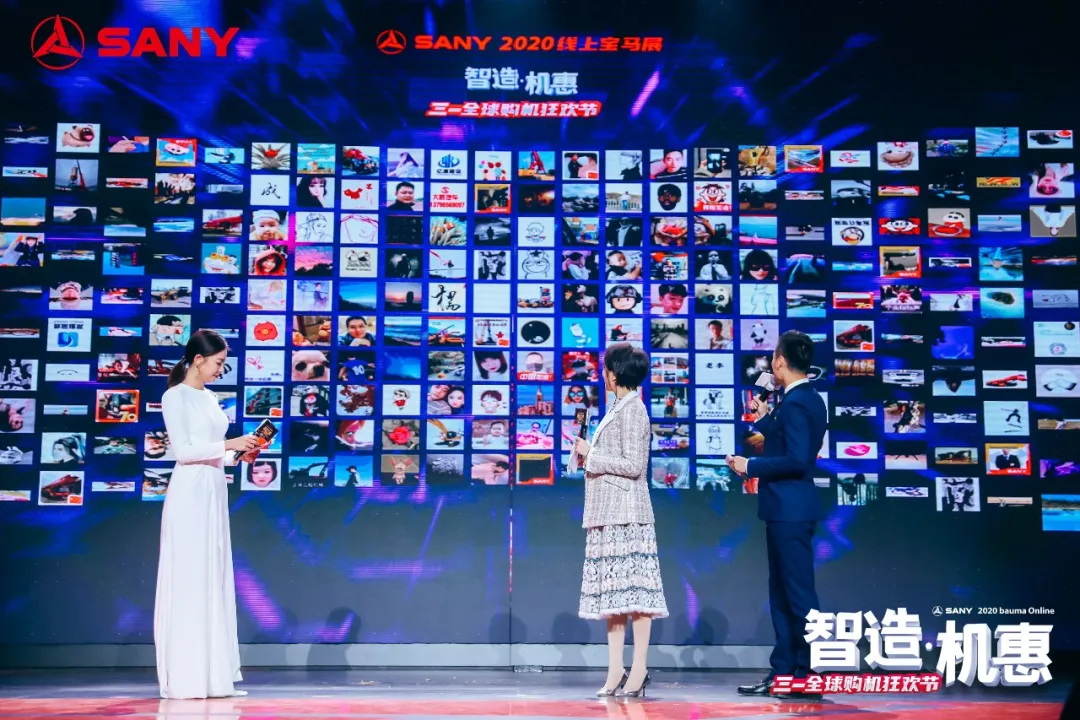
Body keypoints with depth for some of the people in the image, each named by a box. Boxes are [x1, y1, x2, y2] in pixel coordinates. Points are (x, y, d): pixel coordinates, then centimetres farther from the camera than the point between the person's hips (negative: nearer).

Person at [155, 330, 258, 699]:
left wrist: (240, 452, 3)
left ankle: (212, 675, 10)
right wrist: (229, 445, -15)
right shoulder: (175, 396, -6)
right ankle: (185, 679, -1)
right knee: (188, 582, -6)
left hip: (215, 492, 8)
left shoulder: (209, 397, 17)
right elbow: (183, 450, -14)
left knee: (214, 582, 6)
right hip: (189, 493, -8)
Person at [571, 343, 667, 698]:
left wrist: (590, 455, -11)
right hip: (609, 513, 9)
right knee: (612, 592, 8)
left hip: (626, 513, -9)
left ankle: (638, 671, -3)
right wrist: (589, 458, 9)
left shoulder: (632, 410, -10)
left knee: (633, 590, -6)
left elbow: (633, 465, -17)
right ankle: (616, 671, 11)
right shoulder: (618, 409, 17)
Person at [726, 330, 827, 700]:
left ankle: (808, 674, 3)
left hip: (790, 509, -11)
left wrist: (750, 467, -17)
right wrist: (765, 419, 20)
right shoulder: (808, 399, 13)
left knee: (799, 594, -4)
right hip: (788, 508, 11)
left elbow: (796, 460, -24)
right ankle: (783, 670, 19)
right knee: (782, 594, 14)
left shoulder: (794, 402, -17)